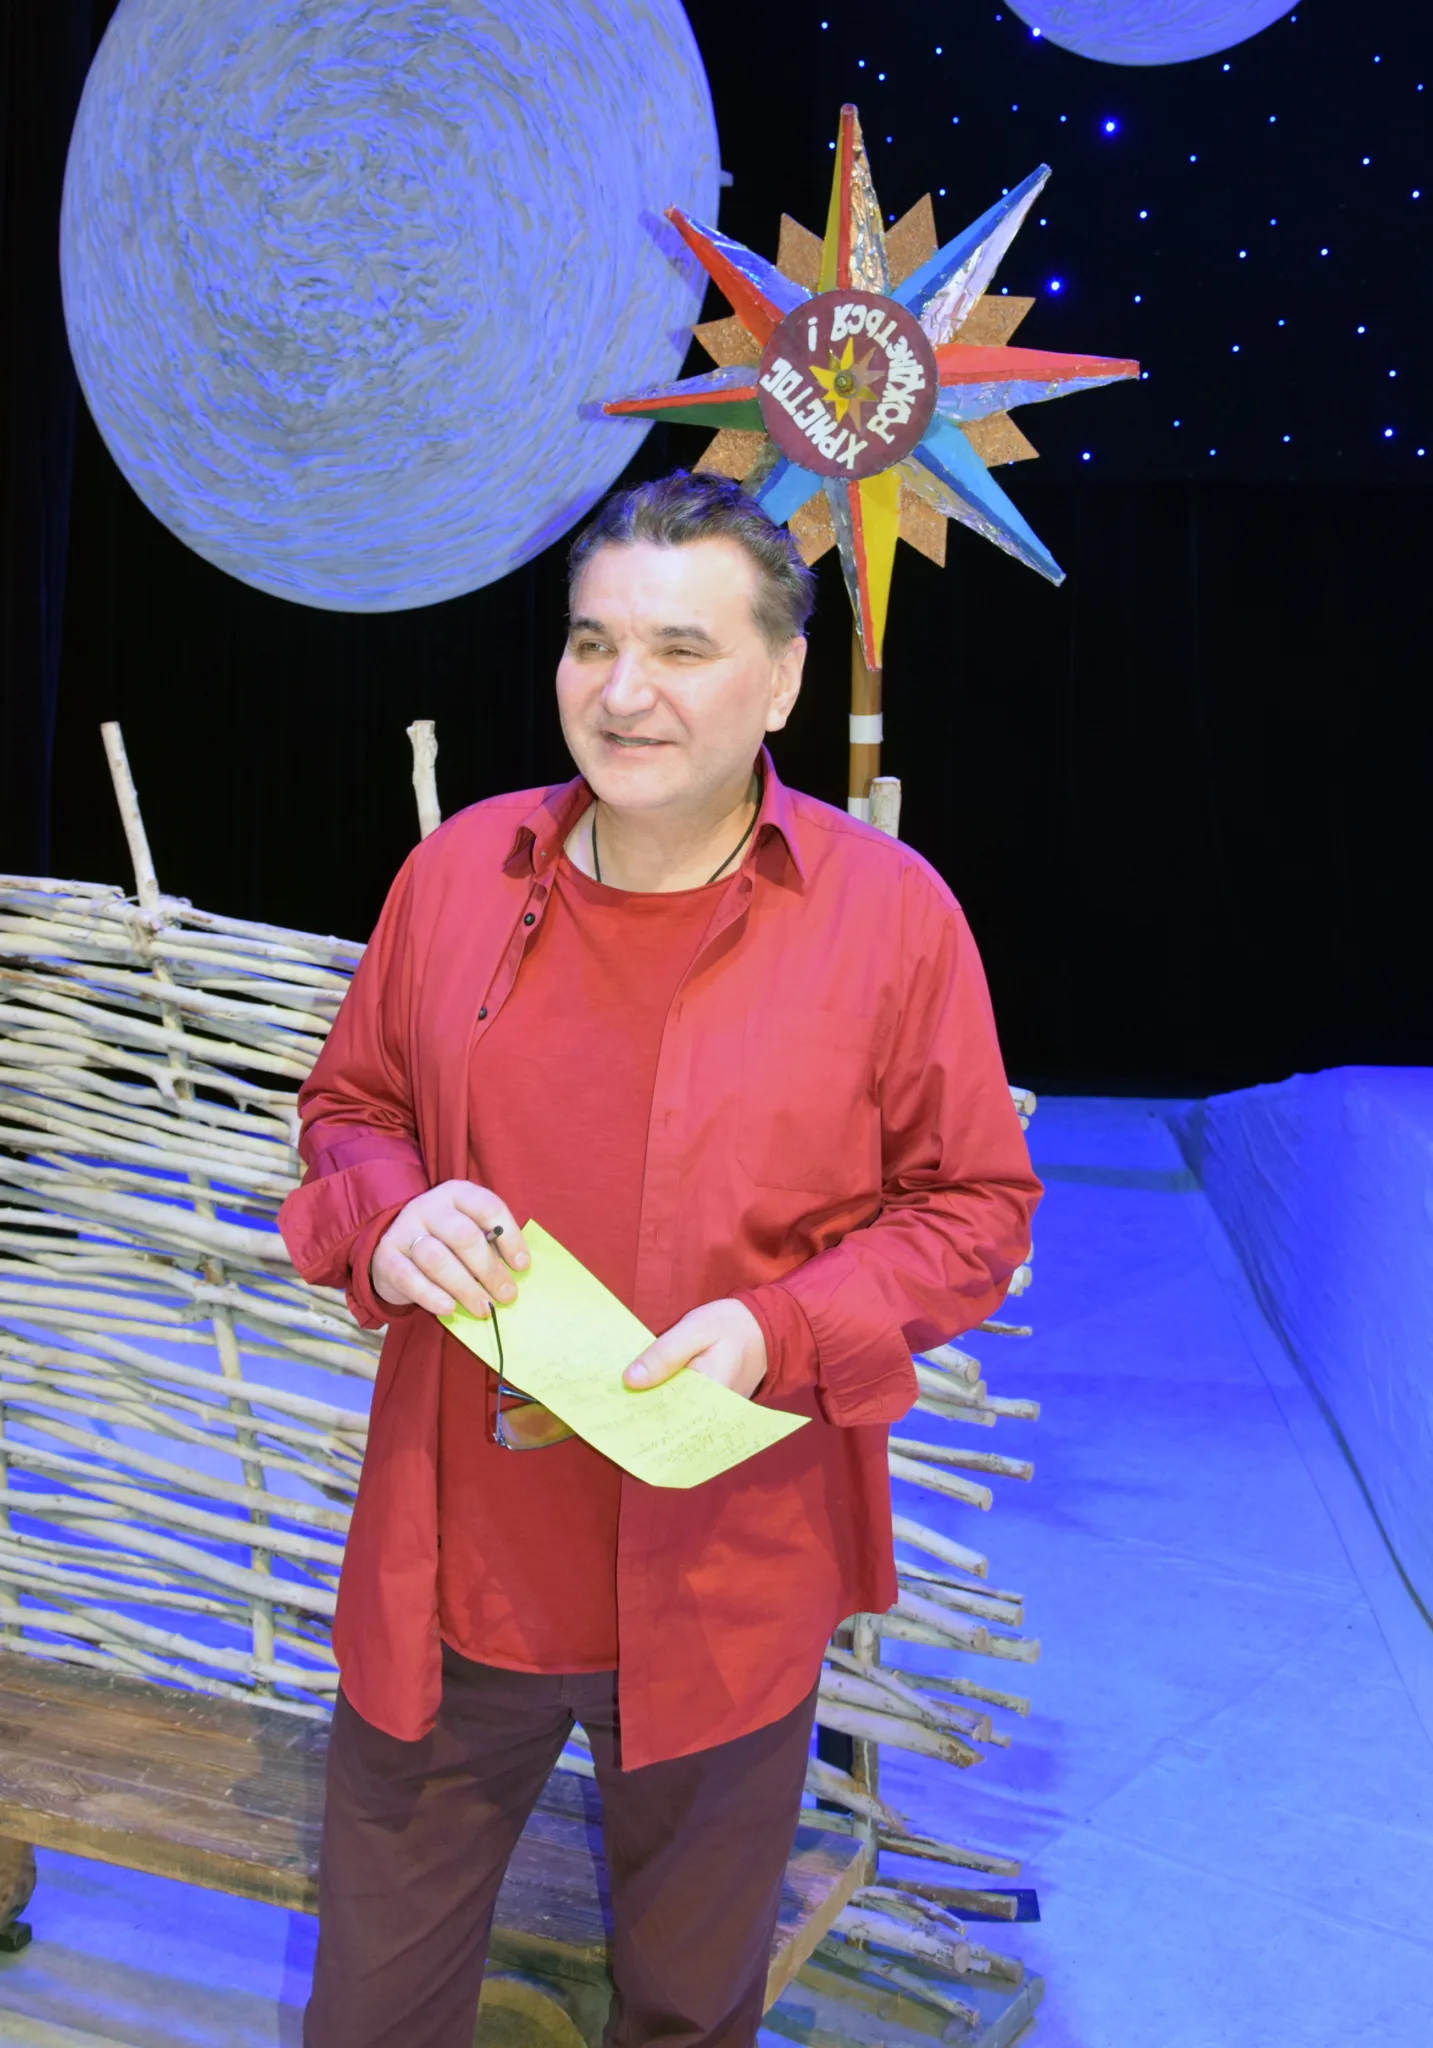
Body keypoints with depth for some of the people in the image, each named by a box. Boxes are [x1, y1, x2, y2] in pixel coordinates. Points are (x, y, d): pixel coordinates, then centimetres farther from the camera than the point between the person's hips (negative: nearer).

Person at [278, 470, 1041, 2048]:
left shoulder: (890, 912, -11)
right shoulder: (460, 869, -2)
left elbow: (976, 1209, -5)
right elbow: (352, 1102, 11)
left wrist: (778, 1335, -20)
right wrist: (386, 1222, -12)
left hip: (724, 1587, -2)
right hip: (448, 1565, 3)